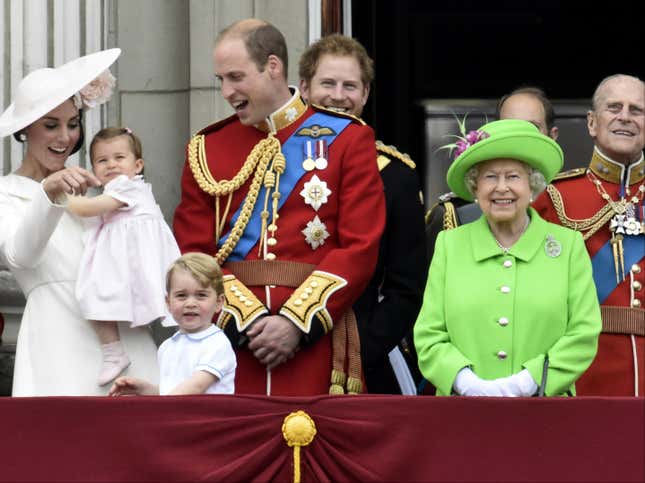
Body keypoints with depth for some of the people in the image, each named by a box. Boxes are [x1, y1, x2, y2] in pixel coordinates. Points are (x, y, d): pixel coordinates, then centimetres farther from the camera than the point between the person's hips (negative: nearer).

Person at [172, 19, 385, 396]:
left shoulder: (347, 138, 4)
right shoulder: (207, 148, 11)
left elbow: (360, 248, -3)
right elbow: (193, 254, 5)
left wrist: (297, 323, -12)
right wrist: (247, 320, -10)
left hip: (316, 337, -2)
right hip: (230, 339, 2)